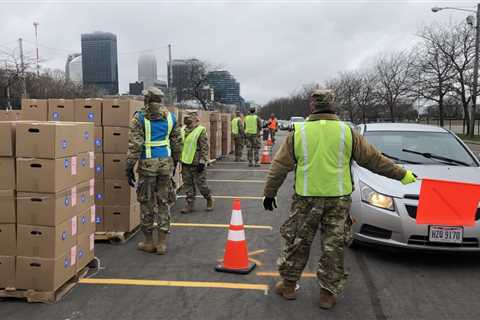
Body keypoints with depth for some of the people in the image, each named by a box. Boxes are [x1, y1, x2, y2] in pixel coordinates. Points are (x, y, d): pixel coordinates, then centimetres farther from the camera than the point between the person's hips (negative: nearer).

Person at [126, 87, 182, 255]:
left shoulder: (139, 118, -6)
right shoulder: (171, 117, 6)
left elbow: (134, 145, -12)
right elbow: (177, 142, 10)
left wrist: (129, 167, -7)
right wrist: (174, 162, 22)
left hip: (147, 163, -3)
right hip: (166, 162, 3)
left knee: (147, 202, 9)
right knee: (164, 202, 10)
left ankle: (148, 242, 18)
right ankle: (162, 243, 13)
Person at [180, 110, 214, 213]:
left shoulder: (201, 130, -10)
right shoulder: (184, 130, 11)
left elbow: (204, 148, -13)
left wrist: (202, 162, -17)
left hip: (197, 164, -6)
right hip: (185, 163, 7)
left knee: (201, 184, 1)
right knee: (188, 185, 9)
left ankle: (209, 200, 24)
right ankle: (189, 204, 18)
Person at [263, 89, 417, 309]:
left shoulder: (298, 133, 0)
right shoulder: (347, 132, 0)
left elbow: (279, 167, 3)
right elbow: (373, 159, 5)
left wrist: (270, 192, 13)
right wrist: (402, 175, 16)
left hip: (306, 198, 0)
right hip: (338, 198, 0)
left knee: (297, 241, 14)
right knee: (333, 246, 10)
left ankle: (288, 285, 24)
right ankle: (328, 293, 18)